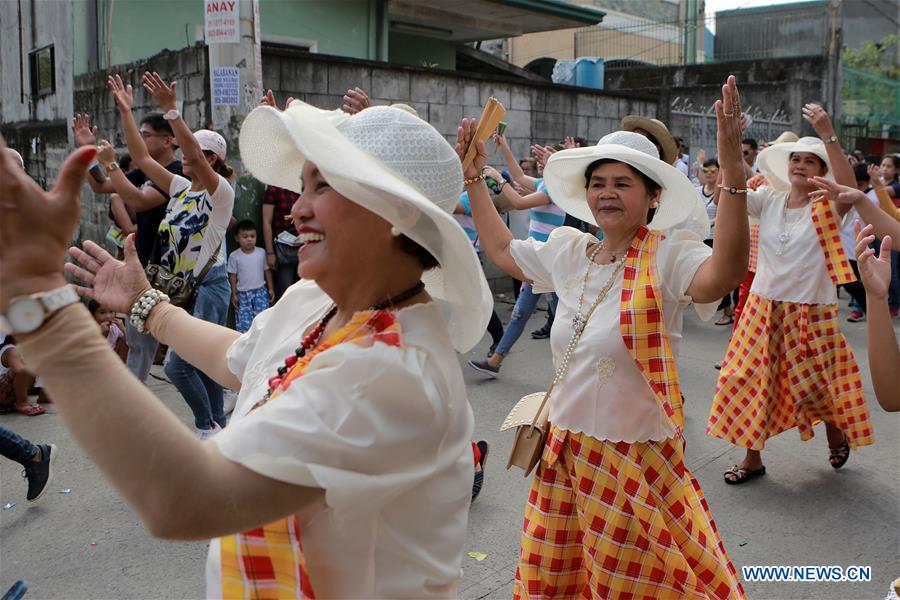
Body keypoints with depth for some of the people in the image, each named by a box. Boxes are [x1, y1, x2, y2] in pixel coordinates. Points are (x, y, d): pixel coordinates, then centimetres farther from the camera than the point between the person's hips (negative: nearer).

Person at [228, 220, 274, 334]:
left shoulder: (261, 252, -1)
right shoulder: (234, 256, -4)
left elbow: (267, 270, 8)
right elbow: (232, 275, 1)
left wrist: (270, 288, 7)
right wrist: (234, 294, 0)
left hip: (260, 291, 1)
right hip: (242, 294, 0)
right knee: (243, 323, -6)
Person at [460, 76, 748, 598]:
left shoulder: (668, 259, -16)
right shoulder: (569, 252, 3)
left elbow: (724, 275, -38)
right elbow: (502, 249, 19)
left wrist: (733, 173, -47)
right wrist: (474, 176, 19)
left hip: (637, 459, -6)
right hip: (565, 452, 6)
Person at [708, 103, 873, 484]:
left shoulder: (827, 206, -7)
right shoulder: (769, 199, 2)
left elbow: (849, 187, -29)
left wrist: (828, 135, -38)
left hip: (810, 310, -3)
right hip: (764, 306, 3)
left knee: (819, 383, 8)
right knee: (751, 380, 3)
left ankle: (837, 435, 41)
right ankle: (752, 458, 18)